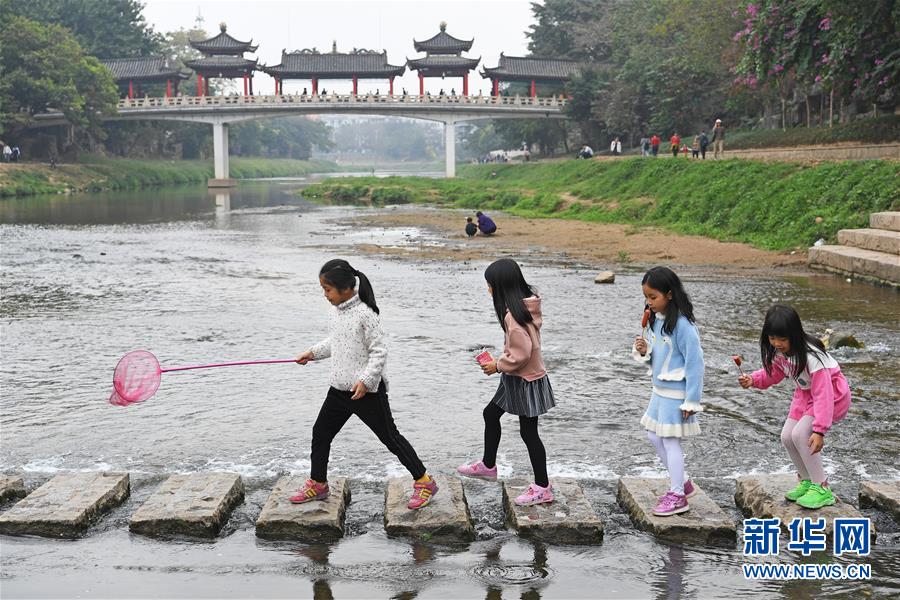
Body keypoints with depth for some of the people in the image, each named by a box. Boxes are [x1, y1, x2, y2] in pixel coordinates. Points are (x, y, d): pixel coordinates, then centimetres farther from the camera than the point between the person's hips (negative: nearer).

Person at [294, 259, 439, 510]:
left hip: (367, 391, -8)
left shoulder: (365, 314, -19)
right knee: (320, 433, 13)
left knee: (389, 436, -1)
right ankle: (318, 484, 30)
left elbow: (379, 352, -18)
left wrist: (365, 381, -24)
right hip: (339, 389, 8)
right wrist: (312, 353, 21)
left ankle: (424, 482, 10)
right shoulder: (338, 311, 6)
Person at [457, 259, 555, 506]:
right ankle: (488, 465, 39)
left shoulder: (514, 314, -27)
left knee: (528, 432, 1)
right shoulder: (526, 303, 2)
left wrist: (497, 366, -13)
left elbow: (521, 355, -28)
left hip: (525, 380, -10)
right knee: (491, 413, 22)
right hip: (516, 378, 10)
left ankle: (542, 488, 14)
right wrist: (501, 363, 12)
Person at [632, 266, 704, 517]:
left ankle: (678, 496, 13)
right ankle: (682, 482, 31)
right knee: (654, 437, 16)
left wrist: (691, 401, -18)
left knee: (670, 440, 0)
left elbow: (695, 363, -20)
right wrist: (644, 351, -7)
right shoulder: (656, 319, 4)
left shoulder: (682, 325, -22)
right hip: (660, 390, 9)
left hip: (676, 393, -9)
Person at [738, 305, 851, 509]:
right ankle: (806, 481, 20)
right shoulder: (779, 352, -13)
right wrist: (753, 380, -17)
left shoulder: (810, 356, -35)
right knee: (787, 436, -1)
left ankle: (822, 489, -9)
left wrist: (820, 430, -39)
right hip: (806, 392, 8)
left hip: (832, 392, -8)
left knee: (801, 433, -22)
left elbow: (823, 395, -35)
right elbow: (773, 373, 6)